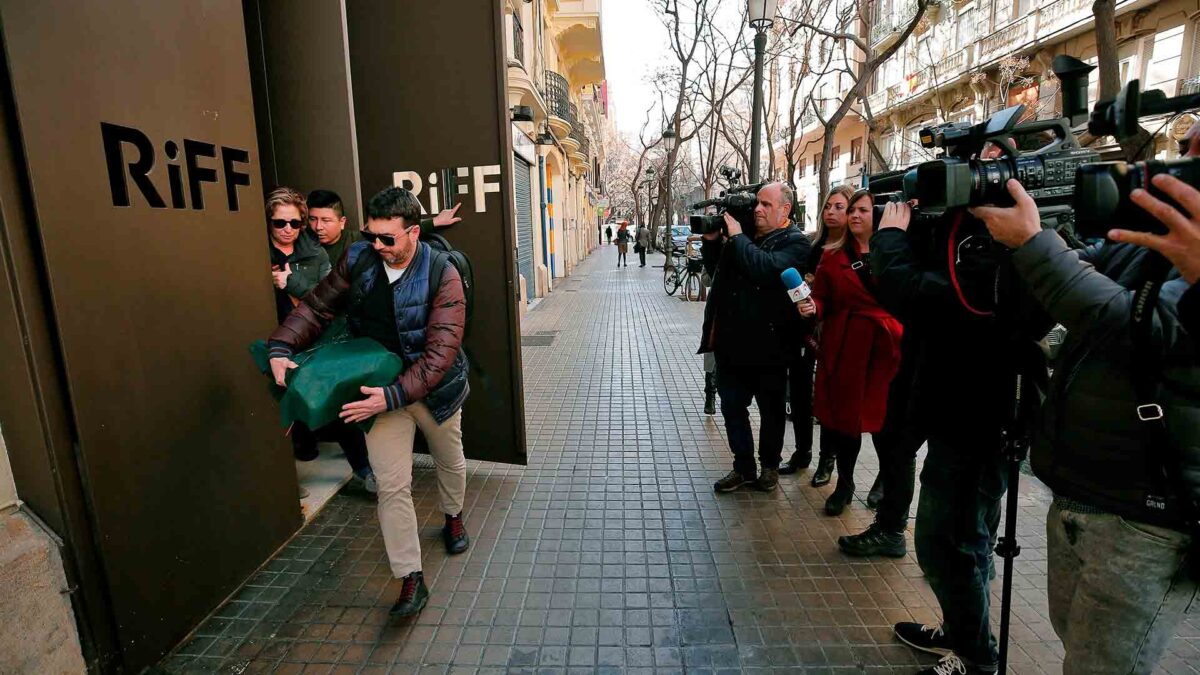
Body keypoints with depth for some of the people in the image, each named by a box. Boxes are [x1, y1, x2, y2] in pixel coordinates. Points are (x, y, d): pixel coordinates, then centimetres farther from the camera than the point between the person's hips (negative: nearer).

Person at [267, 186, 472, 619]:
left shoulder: (441, 275, -23)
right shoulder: (357, 261, -10)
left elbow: (440, 352, -29)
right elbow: (317, 306, 0)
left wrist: (393, 397, -35)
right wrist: (281, 347, -16)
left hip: (434, 388, -1)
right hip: (379, 390, 2)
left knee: (449, 461, 22)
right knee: (392, 486, -2)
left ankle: (453, 518, 54)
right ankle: (411, 579, 12)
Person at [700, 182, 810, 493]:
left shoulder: (795, 242, -7)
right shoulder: (745, 235, 11)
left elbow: (767, 269, -26)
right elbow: (717, 272, 17)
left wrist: (737, 237, -17)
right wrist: (712, 241, 2)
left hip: (768, 344, -5)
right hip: (732, 341, 6)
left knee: (771, 410, 12)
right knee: (732, 406, 11)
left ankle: (769, 465, 32)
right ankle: (743, 467, 27)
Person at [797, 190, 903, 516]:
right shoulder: (833, 255, 5)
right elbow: (823, 300, 5)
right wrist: (812, 307, -16)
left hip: (886, 346, -1)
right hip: (844, 346, 1)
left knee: (884, 416, 8)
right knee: (845, 415, 9)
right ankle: (844, 484, 28)